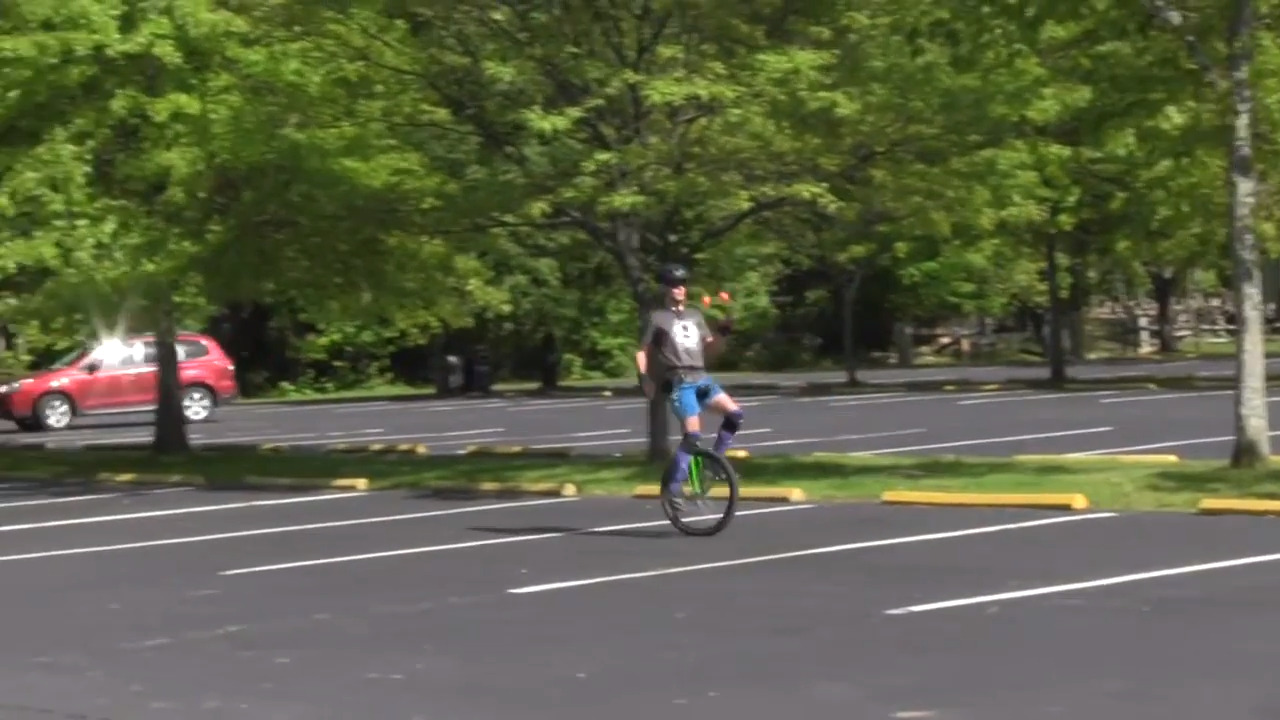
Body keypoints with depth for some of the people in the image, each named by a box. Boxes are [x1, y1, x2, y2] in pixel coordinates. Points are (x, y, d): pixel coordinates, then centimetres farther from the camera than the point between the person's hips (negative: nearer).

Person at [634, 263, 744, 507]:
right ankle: (675, 486, -9)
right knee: (693, 434, -18)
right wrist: (644, 378, -6)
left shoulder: (695, 315, 18)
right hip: (679, 381, -6)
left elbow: (710, 345, 19)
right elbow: (642, 351, 7)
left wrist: (724, 332, 1)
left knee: (734, 413, -11)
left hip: (702, 378, 6)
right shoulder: (657, 318, 4)